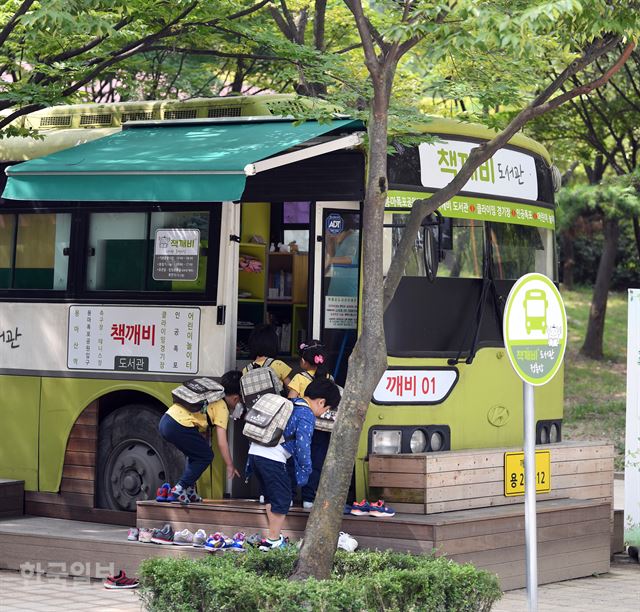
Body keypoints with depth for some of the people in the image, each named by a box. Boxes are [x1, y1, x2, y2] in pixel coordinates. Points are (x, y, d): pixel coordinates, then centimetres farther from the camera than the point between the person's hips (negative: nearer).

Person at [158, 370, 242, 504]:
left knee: (196, 454, 25)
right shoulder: (222, 408, 0)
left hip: (166, 420, 9)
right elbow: (222, 442, -4)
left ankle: (189, 490, 24)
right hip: (179, 426, -9)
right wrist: (230, 466, 3)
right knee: (205, 456, 7)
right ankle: (178, 490, 0)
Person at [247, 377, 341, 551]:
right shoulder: (307, 416, -7)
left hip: (255, 451, 9)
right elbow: (303, 445, -12)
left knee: (271, 495, 20)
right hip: (272, 459, -9)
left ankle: (275, 535, 25)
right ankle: (272, 541, 3)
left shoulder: (290, 404, 22)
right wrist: (306, 470, -1)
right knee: (282, 498, 1)